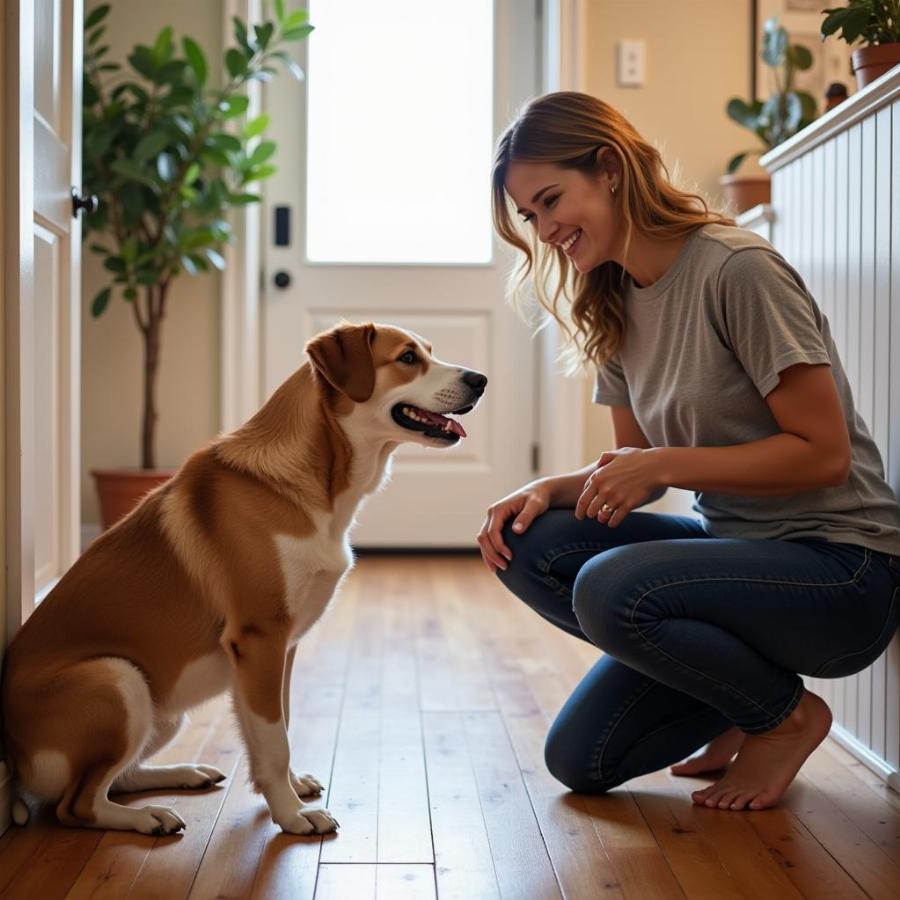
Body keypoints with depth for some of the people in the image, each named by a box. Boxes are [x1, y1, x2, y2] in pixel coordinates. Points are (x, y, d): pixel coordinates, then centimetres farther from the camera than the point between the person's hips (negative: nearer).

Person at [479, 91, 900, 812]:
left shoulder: (736, 269, -17)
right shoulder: (614, 305, 7)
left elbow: (824, 453, -18)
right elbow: (635, 464, 11)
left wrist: (663, 464, -21)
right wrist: (551, 490, -8)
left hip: (840, 567, -8)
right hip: (732, 544, 8)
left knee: (611, 589, -30)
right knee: (528, 546, -9)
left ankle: (788, 714, -2)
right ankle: (742, 687, 6)